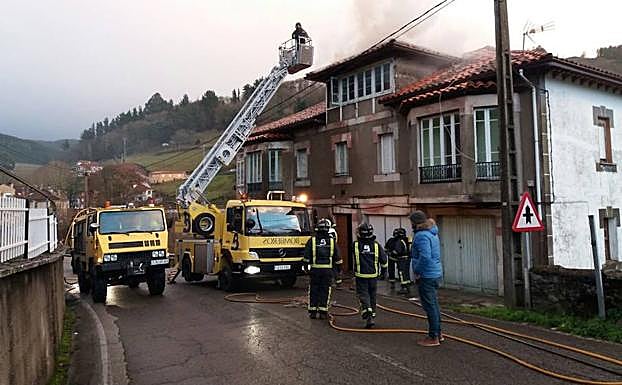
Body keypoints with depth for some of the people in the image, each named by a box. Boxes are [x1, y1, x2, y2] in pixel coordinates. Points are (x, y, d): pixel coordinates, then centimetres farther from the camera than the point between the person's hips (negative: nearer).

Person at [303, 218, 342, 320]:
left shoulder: (312, 240, -2)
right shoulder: (332, 241, 2)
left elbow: (306, 257, -2)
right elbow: (337, 258, 7)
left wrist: (305, 265, 10)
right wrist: (339, 267, 18)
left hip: (315, 269, 0)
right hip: (328, 270, 1)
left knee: (314, 290, 8)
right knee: (325, 291, 6)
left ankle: (312, 311, 12)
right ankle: (323, 312, 7)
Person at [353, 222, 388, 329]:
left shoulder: (356, 245, -9)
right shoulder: (376, 245, -4)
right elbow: (383, 259, 2)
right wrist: (384, 271, 17)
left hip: (360, 275, -2)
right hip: (373, 275, 2)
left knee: (363, 294, -1)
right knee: (372, 295, 16)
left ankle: (367, 312, -23)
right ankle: (372, 315, 25)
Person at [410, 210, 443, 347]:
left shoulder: (421, 235, -19)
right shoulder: (432, 233, 13)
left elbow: (425, 256, -30)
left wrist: (417, 272, -18)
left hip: (426, 276, -10)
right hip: (435, 273, 10)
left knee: (430, 306, -2)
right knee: (433, 304, 19)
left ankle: (433, 337, 6)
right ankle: (438, 333, 29)